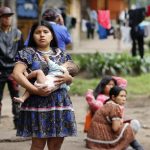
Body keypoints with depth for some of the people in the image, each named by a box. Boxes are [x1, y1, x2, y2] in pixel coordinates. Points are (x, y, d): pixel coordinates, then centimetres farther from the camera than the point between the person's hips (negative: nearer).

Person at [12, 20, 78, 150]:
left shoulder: (61, 55, 14)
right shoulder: (28, 53, 0)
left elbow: (70, 79, 19)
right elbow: (17, 74, -13)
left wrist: (67, 78, -7)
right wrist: (36, 90, -21)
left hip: (60, 103, 5)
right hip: (38, 103, -4)